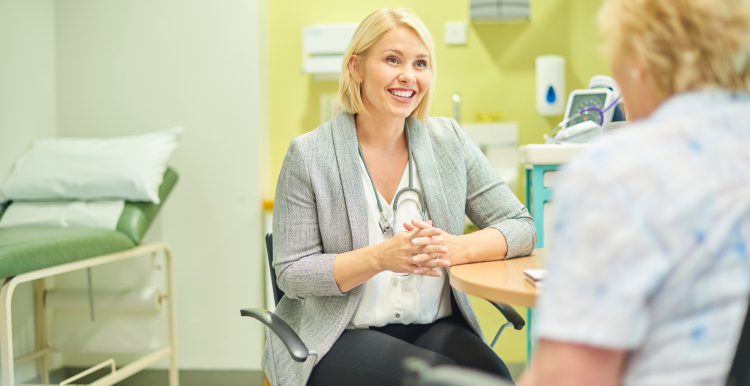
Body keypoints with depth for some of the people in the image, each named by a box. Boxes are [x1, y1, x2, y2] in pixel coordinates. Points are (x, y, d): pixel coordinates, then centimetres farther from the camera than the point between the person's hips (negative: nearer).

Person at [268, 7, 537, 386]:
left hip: (436, 326, 4)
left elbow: (521, 227, 5)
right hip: (341, 337, -3)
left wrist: (459, 248, -17)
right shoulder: (308, 155, -3)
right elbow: (291, 274, -5)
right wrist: (380, 257, -21)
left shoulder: (449, 140, 7)